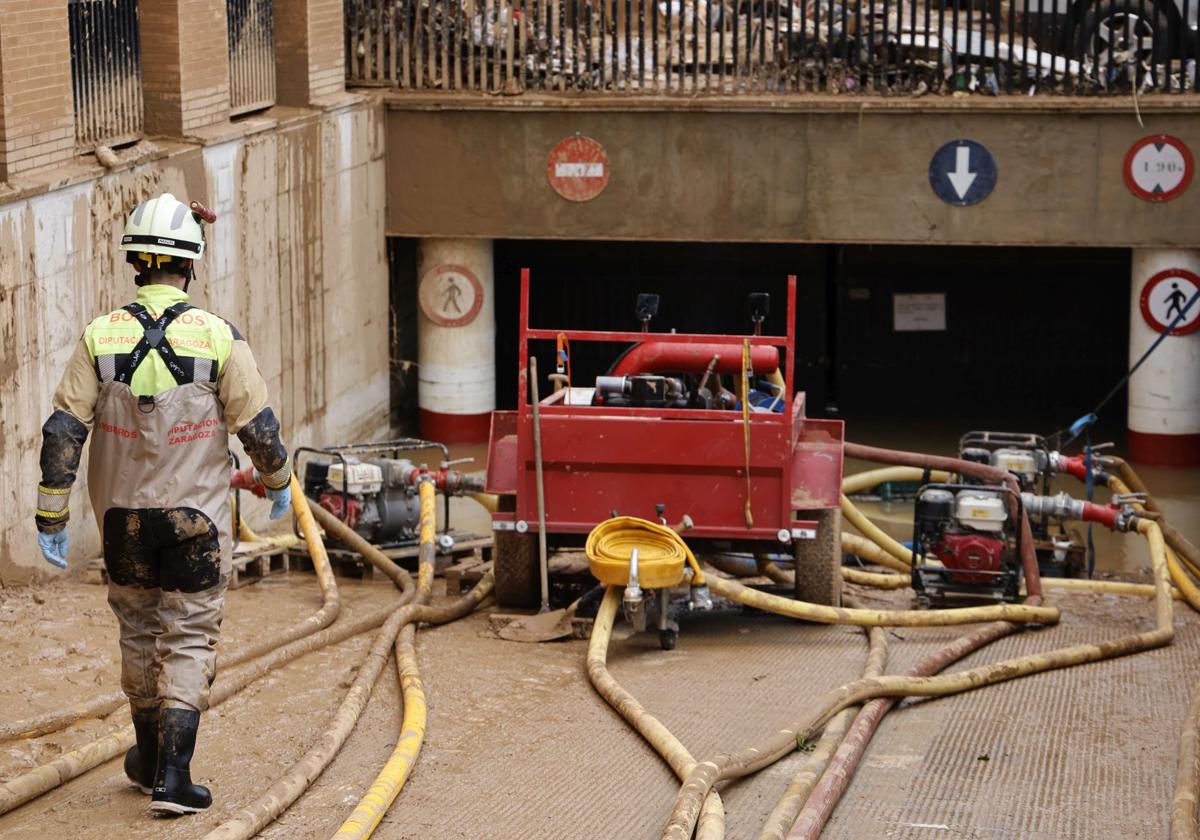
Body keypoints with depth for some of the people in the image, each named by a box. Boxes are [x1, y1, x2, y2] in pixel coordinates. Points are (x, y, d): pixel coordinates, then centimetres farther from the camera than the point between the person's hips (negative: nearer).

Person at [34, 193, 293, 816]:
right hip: (196, 518, -3)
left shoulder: (100, 337, -6)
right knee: (189, 642, 4)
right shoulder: (217, 338, -12)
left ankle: (148, 760, 33)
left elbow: (62, 431, -7)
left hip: (123, 515, 3)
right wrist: (278, 482, 12)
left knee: (139, 631, 19)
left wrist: (51, 518, 0)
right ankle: (172, 776, -5)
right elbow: (259, 427, -8)